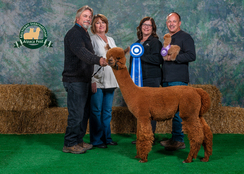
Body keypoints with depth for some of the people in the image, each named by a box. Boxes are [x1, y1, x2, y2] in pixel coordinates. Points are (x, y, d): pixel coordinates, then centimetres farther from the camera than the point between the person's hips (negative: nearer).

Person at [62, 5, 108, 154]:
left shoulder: (84, 34, 20)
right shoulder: (74, 33, -12)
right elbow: (82, 52, -31)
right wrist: (98, 59, -47)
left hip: (84, 80, 10)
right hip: (75, 80, -10)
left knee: (84, 113, 13)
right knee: (76, 114, -8)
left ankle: (79, 141, 23)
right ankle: (69, 144, 3)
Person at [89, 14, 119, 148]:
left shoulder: (111, 40, 19)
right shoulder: (91, 39, -1)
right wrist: (92, 80, -15)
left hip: (110, 81, 6)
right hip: (97, 81, -6)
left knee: (107, 111, 10)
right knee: (96, 111, -3)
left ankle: (107, 137, 20)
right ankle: (96, 140, 6)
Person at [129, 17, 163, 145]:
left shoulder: (155, 42, -3)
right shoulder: (137, 43, 20)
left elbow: (158, 59, -18)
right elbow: (132, 61, 26)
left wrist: (140, 56, -16)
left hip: (151, 80, -7)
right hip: (138, 79, 7)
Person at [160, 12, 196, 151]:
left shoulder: (185, 37, -1)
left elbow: (192, 56, -13)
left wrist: (173, 57, -17)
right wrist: (162, 79, 17)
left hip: (178, 80, -7)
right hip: (166, 80, 8)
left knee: (177, 110, -10)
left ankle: (179, 140, -5)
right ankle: (175, 138, 15)